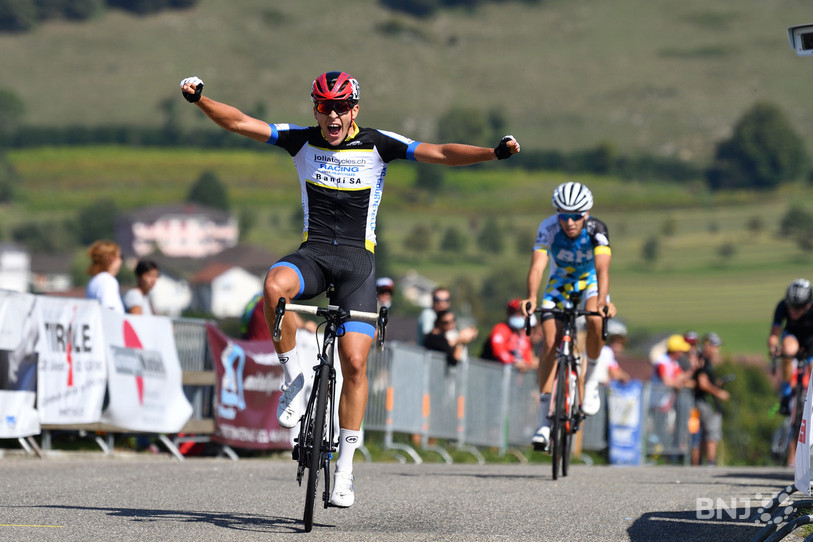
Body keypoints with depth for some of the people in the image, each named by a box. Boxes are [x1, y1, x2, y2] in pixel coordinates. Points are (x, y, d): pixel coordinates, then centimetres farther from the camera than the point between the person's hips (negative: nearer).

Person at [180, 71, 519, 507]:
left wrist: (495, 153, -23)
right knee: (274, 286, -35)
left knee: (354, 363, -11)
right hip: (313, 253, 1)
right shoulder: (302, 140, 3)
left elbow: (440, 154, -9)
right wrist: (200, 100, -19)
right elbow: (239, 123, -2)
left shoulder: (377, 144, -2)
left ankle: (345, 466, 2)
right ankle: (293, 379, -14)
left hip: (357, 260, -1)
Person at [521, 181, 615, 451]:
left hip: (591, 282, -1)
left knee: (595, 321, -34)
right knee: (550, 343, -13)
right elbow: (537, 266, -38)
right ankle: (545, 420, -8)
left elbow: (602, 269, -40)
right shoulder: (549, 228, -27)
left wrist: (603, 300, -58)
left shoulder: (597, 230, -28)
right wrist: (531, 298, -56)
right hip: (559, 283, 1)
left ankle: (591, 381, -10)